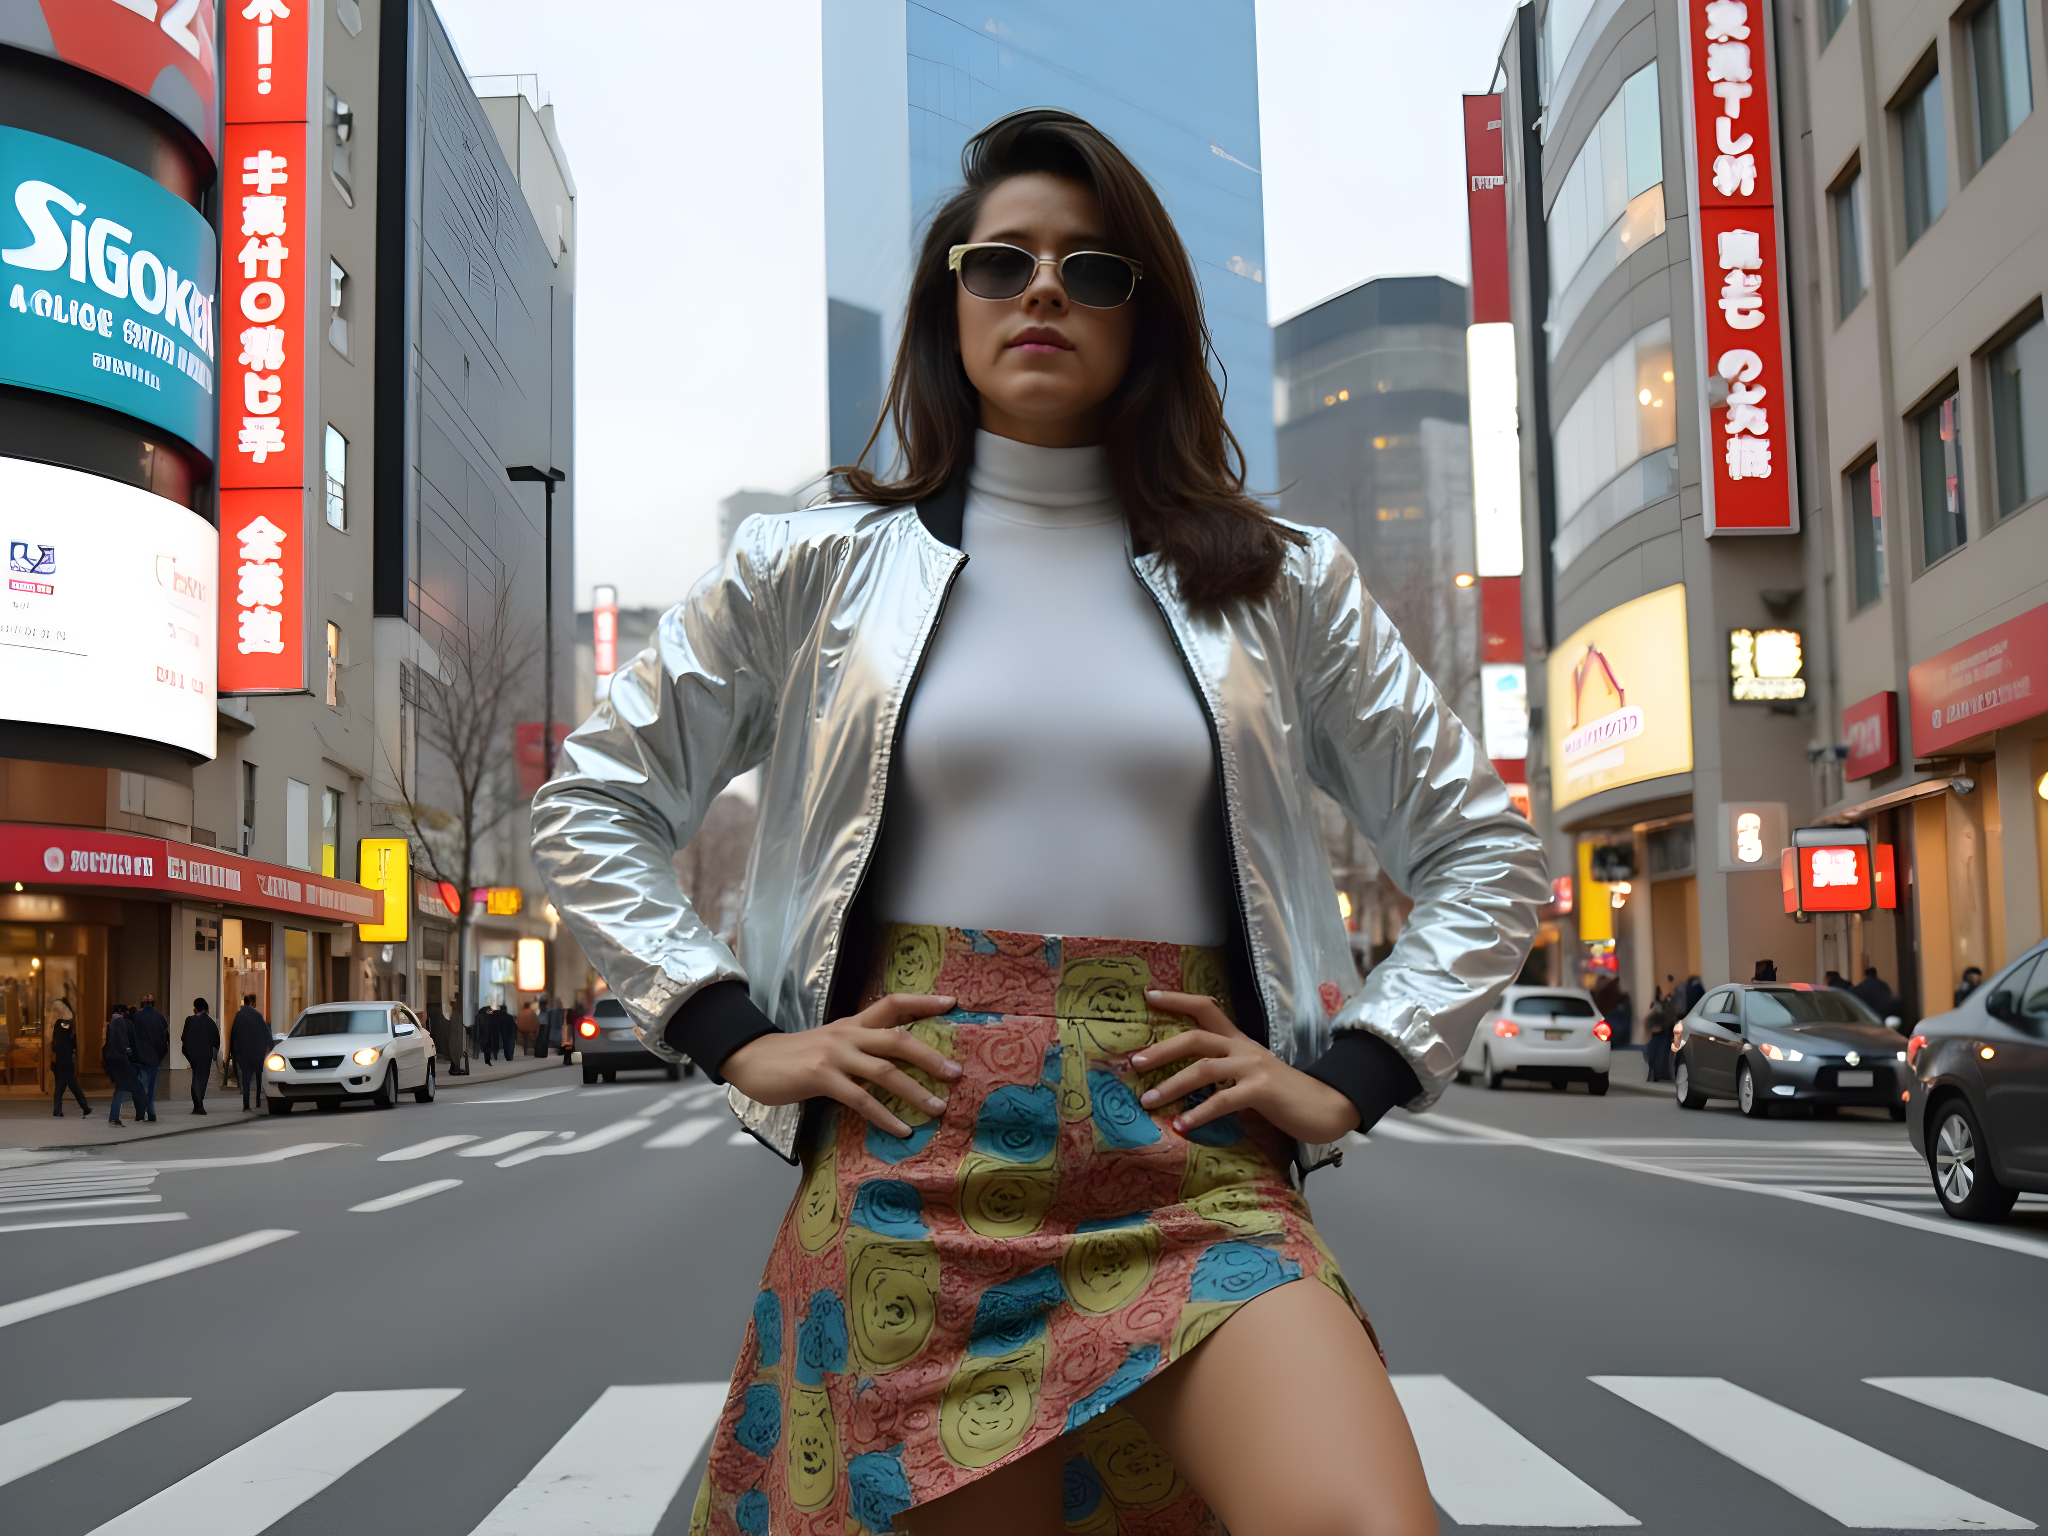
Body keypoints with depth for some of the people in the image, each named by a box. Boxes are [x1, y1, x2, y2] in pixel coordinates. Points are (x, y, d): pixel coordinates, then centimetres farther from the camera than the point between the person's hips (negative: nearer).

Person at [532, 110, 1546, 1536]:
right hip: (913, 1165, 0)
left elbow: (1487, 845, 15)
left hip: (1194, 1166, 0)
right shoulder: (817, 567, 8)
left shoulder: (1280, 581, 10)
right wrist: (739, 1038, 3)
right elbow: (591, 810, 14)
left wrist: (1349, 1074, 4)